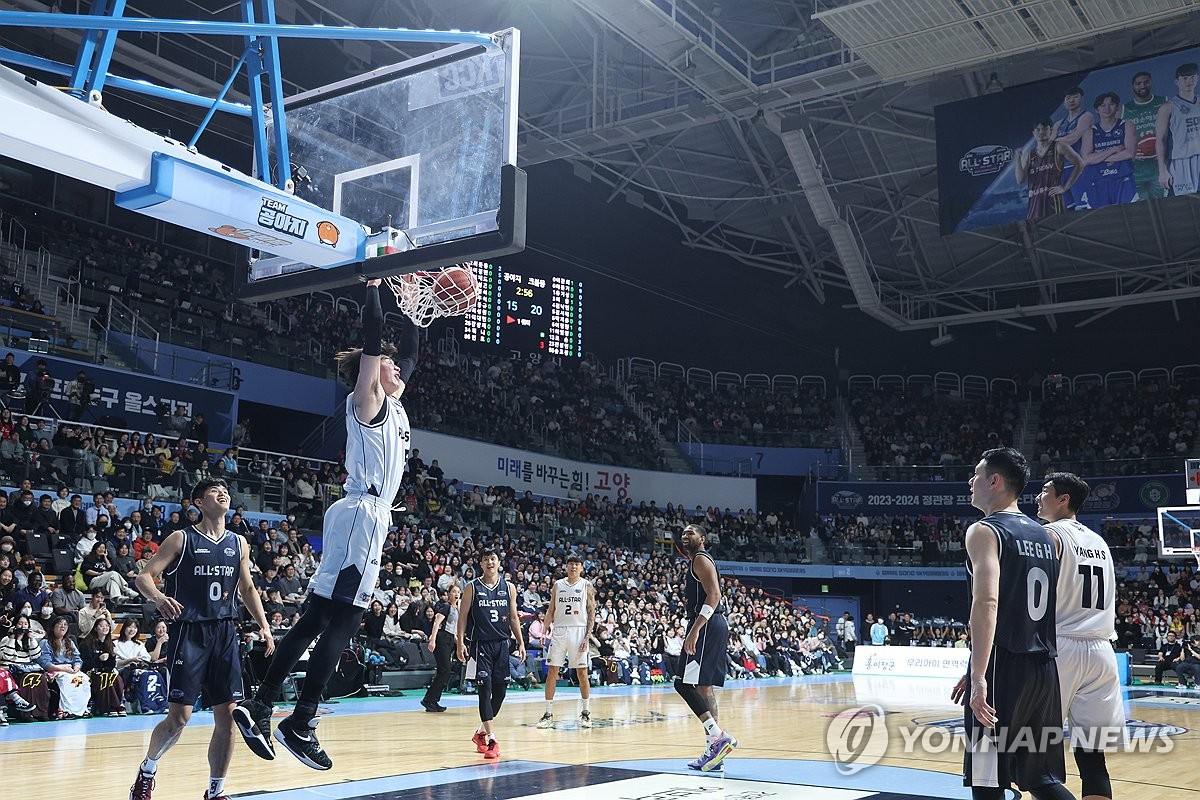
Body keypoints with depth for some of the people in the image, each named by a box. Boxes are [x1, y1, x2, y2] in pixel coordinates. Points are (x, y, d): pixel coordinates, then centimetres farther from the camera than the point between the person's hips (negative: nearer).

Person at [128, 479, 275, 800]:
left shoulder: (238, 543, 10)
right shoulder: (182, 539, -3)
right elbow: (144, 576, -6)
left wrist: (264, 625, 10)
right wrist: (159, 598, -28)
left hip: (225, 633, 4)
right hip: (190, 632, -4)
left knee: (227, 715, 0)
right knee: (179, 717, -6)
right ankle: (147, 770, 23)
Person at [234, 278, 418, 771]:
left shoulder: (393, 406, 19)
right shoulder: (367, 399, -3)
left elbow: (408, 352, 29)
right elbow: (372, 340, -13)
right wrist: (373, 285, -7)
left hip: (366, 517, 9)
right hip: (362, 515, -9)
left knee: (314, 621, 7)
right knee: (341, 623, -9)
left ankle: (259, 708, 8)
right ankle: (300, 724, -7)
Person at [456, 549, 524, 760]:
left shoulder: (509, 588, 7)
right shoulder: (472, 588, -1)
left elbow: (513, 618, 11)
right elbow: (463, 616, -1)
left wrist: (520, 643, 6)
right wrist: (460, 642, -10)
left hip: (502, 644, 4)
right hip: (481, 644, -3)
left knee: (500, 689, 5)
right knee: (485, 689, -10)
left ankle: (481, 731, 24)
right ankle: (490, 738, -10)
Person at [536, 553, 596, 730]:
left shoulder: (587, 586, 1)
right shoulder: (558, 585, 9)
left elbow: (592, 612, -1)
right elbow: (551, 611, 12)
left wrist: (587, 637, -9)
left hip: (578, 631, -2)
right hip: (559, 631, 2)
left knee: (582, 672, 0)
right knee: (552, 671, 0)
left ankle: (586, 712, 13)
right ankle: (548, 714, 6)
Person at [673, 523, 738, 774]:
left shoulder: (701, 560, -8)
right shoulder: (695, 562, 23)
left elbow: (714, 595, -20)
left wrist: (695, 630, -27)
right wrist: (695, 631, 25)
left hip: (707, 627, -11)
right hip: (711, 628, 11)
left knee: (684, 684, -13)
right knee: (703, 687, 10)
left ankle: (719, 736, -16)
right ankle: (713, 751, 12)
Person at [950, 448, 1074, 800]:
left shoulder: (984, 531, -8)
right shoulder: (1044, 536, 17)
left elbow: (987, 604, -21)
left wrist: (978, 676, -23)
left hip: (1003, 666, -8)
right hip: (1043, 668, 8)